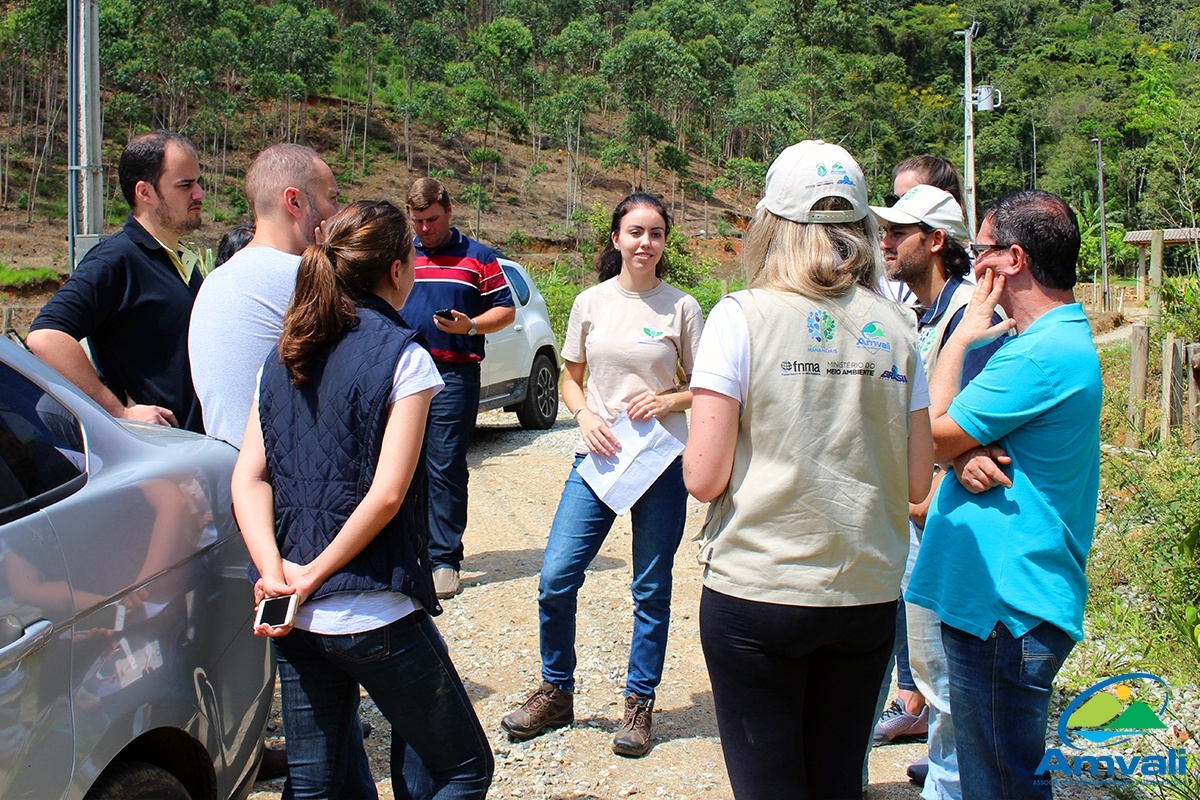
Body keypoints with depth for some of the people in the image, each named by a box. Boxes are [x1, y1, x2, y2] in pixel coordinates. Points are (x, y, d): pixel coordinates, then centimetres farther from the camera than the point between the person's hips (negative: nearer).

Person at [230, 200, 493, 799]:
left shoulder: (283, 358, 9)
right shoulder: (402, 357, -10)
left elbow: (248, 479, 2)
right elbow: (387, 495, -17)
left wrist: (276, 570, -8)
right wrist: (315, 575, -9)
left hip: (296, 618, 7)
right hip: (375, 616, -7)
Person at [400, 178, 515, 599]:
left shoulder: (477, 257, 6)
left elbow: (506, 311, 5)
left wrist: (471, 325, -13)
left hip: (453, 375, -3)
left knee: (446, 468, -3)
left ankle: (444, 558, 3)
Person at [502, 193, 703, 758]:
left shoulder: (681, 307, 0)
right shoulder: (591, 303, 5)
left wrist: (669, 399, -13)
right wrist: (584, 415, -6)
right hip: (598, 456, 2)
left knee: (651, 589, 6)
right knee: (556, 577, -4)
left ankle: (640, 702, 23)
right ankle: (556, 692, 17)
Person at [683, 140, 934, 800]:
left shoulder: (743, 317, -9)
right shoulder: (895, 325, 2)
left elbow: (704, 477, -13)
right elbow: (917, 482, 4)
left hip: (756, 591, -4)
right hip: (868, 595, 4)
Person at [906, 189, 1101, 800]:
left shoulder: (1043, 354, -22)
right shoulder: (1062, 338, 13)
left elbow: (933, 436, -14)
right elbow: (958, 438, 10)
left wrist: (961, 338, -4)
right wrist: (968, 458, -14)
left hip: (1007, 609, -10)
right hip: (996, 594, 10)